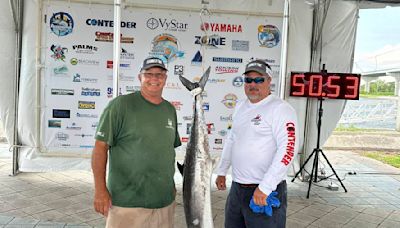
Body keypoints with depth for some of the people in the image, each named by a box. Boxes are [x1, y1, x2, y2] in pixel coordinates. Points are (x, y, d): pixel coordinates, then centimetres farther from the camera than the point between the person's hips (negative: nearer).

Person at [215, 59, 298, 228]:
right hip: (236, 188, 7)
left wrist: (265, 187, -25)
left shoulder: (281, 109, -13)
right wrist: (221, 171, 19)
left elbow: (287, 150, -21)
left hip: (265, 192, -7)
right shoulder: (240, 107, 11)